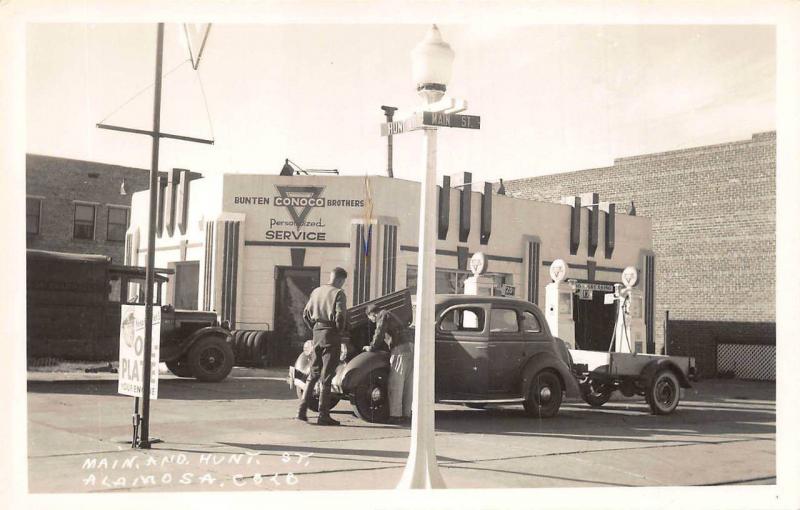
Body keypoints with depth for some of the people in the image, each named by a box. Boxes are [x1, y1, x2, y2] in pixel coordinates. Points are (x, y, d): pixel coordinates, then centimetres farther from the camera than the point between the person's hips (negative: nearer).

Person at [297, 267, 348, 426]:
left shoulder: (316, 291, 12)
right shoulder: (338, 293, -8)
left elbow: (306, 314, 13)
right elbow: (340, 316, -19)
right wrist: (339, 331, -4)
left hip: (317, 334, 6)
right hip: (331, 335, -6)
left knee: (313, 374, 15)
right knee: (327, 376, -1)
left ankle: (302, 410, 10)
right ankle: (323, 415, 1)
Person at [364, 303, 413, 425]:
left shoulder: (382, 315, 1)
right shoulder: (389, 315, 29)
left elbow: (379, 334, -9)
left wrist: (371, 348, 4)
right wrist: (374, 347, 33)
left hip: (400, 349, -9)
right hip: (411, 347, 9)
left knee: (395, 384, -5)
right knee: (407, 385, 10)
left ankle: (396, 415, -6)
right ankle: (406, 414, 13)